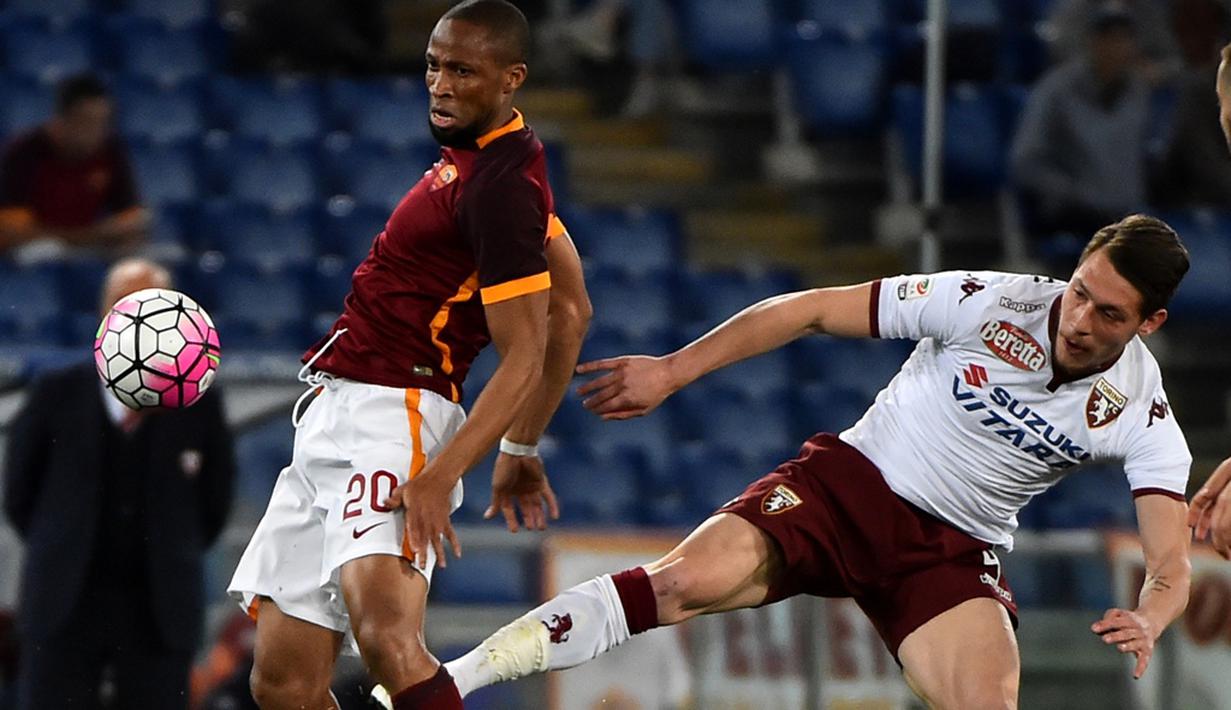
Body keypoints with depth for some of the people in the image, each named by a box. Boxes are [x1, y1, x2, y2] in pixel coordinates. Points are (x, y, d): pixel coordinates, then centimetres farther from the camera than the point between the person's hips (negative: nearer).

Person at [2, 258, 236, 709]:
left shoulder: (198, 405, 1)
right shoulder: (56, 396, 2)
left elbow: (214, 501, 10)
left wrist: (172, 560, 7)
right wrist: (64, 556, 7)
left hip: (158, 614, 0)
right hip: (66, 606, 0)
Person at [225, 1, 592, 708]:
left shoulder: (498, 187, -13)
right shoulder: (478, 154, 17)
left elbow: (523, 357, -17)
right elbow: (571, 311, 24)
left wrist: (441, 475, -26)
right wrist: (522, 450, 28)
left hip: (387, 416, -10)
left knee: (387, 637, -32)